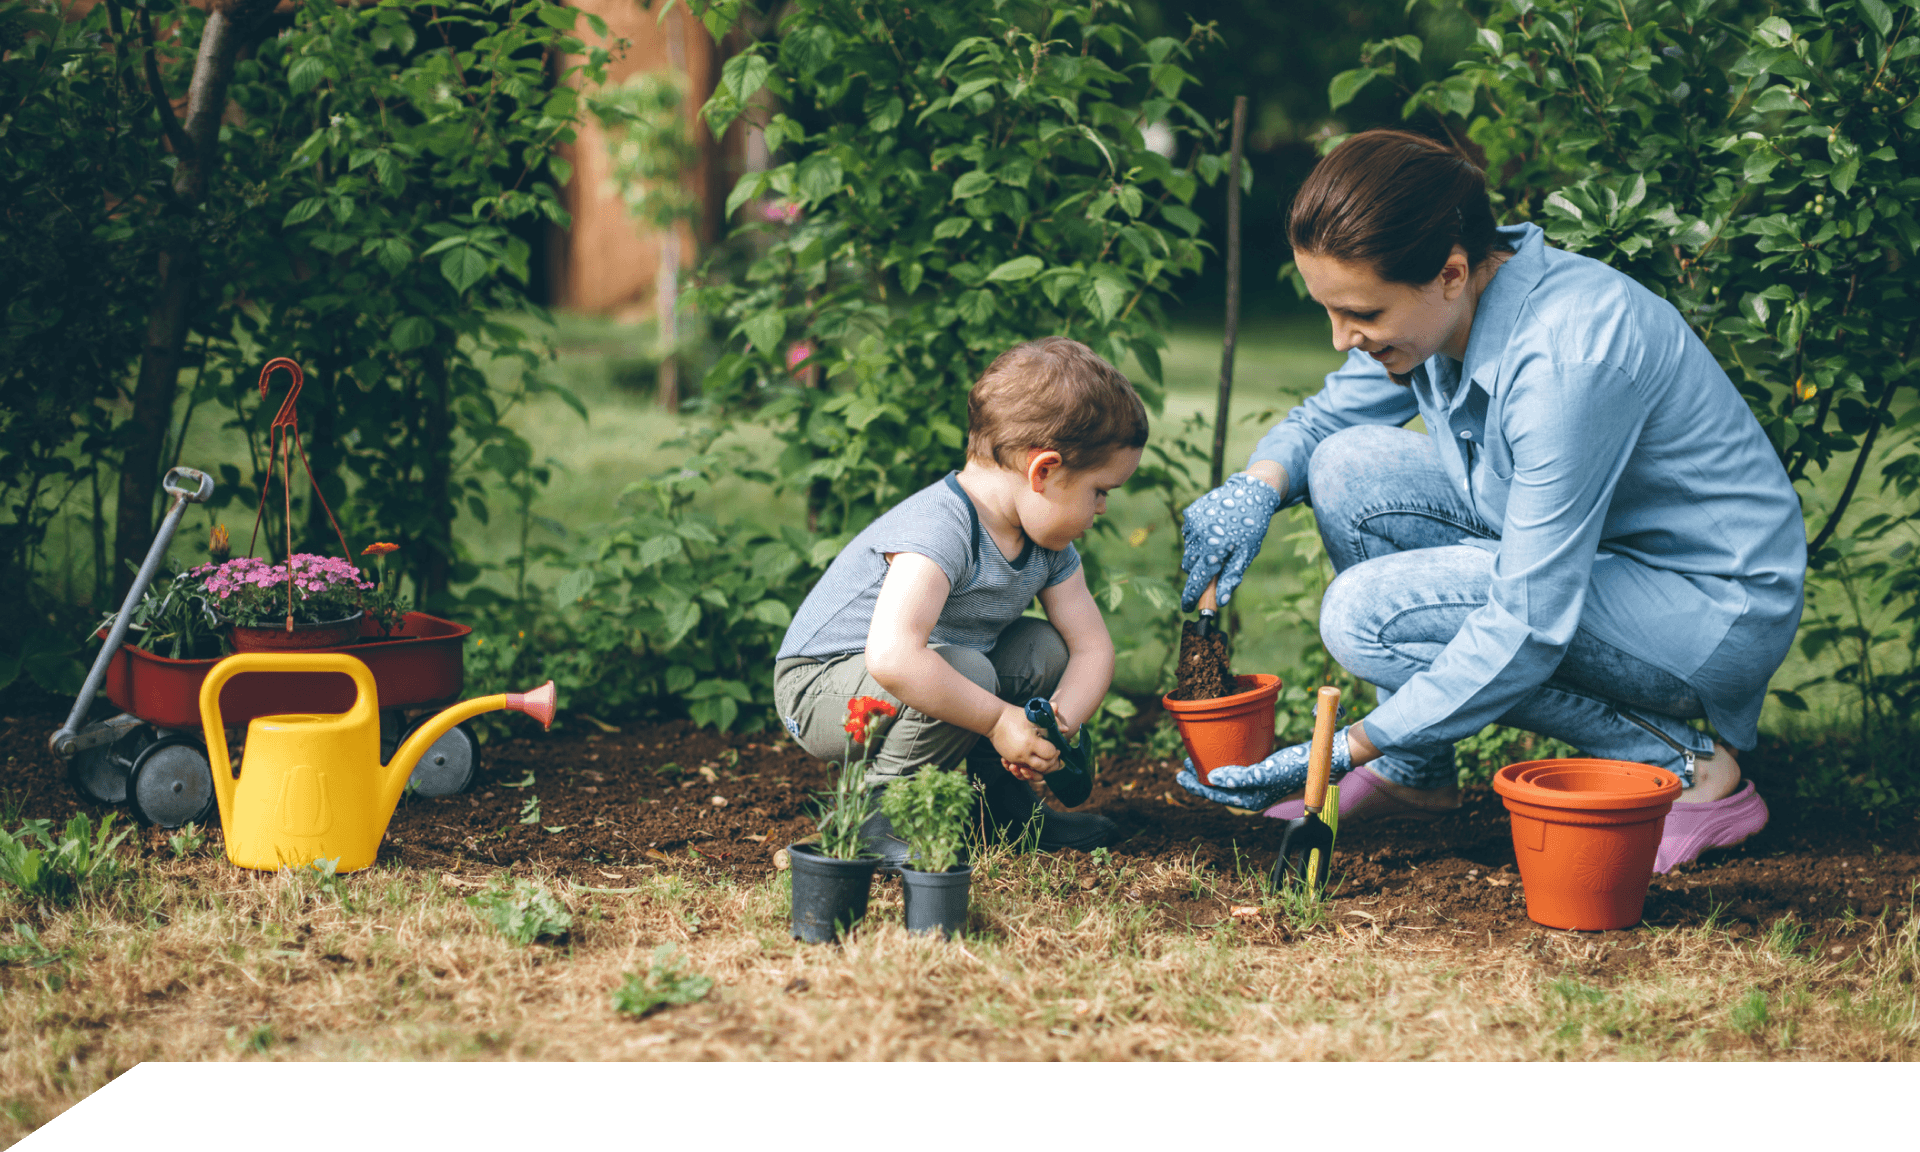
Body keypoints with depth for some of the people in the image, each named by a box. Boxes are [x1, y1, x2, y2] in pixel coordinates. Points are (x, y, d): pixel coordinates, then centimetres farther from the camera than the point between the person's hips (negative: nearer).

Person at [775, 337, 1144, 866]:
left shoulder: (1047, 545, -2)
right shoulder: (938, 531, -32)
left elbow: (1093, 647, 0)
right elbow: (891, 656, -45)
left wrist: (1059, 722, -21)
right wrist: (997, 719, -37)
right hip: (820, 689, -9)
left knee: (1046, 648, 0)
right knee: (965, 669, -33)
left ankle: (1005, 807, 14)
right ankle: (877, 817, -15)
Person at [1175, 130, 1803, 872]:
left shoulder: (1568, 356, -32)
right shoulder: (1452, 300, -7)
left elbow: (1528, 626, -30)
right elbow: (1326, 415, 13)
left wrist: (1347, 751, -26)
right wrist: (1256, 488, -11)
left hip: (1719, 614, -8)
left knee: (1369, 613, -21)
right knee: (1350, 466, -6)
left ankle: (1681, 765, -10)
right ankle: (1416, 777, 6)